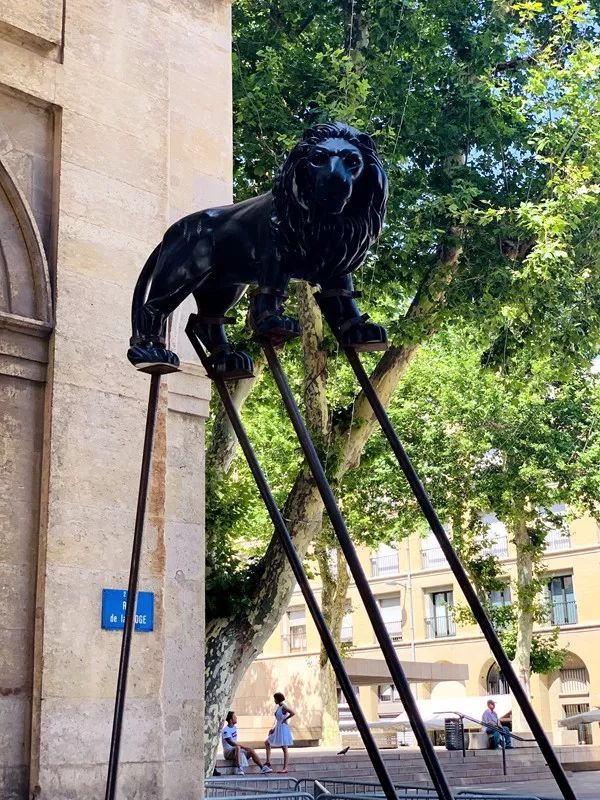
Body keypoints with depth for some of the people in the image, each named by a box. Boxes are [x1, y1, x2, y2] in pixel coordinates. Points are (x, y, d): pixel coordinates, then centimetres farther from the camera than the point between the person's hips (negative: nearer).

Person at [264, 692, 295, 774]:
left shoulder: (284, 707, -15)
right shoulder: (277, 707, 11)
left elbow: (292, 713, -28)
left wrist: (285, 719, -16)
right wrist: (274, 727, 10)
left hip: (283, 728, -10)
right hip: (278, 728, 10)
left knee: (284, 749, -4)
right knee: (267, 742, 12)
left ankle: (285, 768, 0)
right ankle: (268, 761, 18)